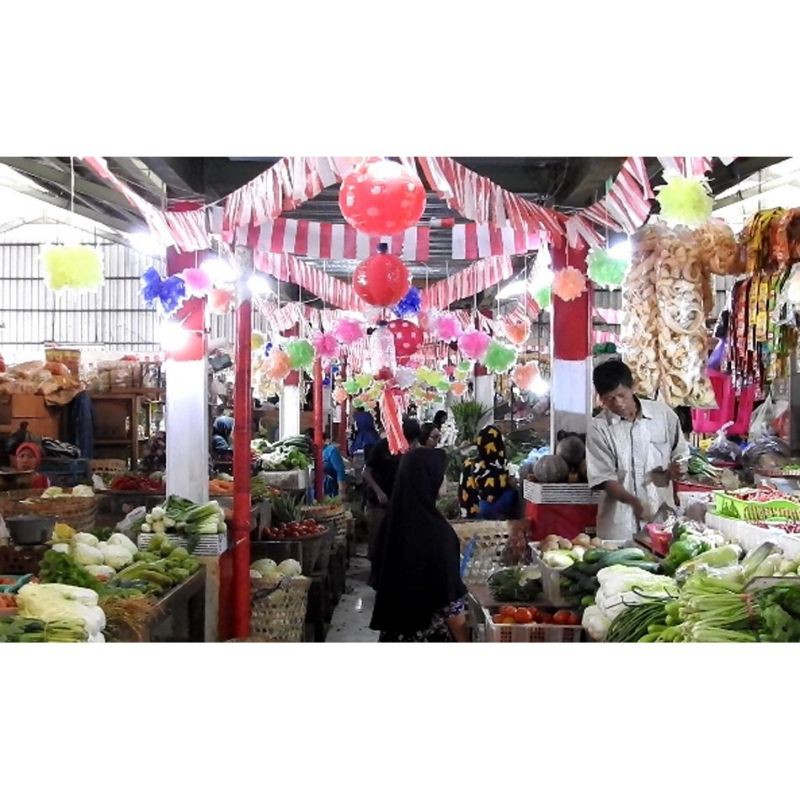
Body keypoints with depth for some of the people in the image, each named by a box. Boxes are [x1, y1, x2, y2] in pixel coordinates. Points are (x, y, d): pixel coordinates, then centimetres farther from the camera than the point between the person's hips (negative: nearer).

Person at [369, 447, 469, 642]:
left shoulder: (393, 520, -2)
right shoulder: (436, 531, -22)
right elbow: (449, 598, -20)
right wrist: (464, 641, -9)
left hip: (395, 629, 7)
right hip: (430, 633, -7)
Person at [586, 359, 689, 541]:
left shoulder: (663, 414, 0)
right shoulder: (599, 428, -7)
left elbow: (680, 453, 11)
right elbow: (604, 478, -8)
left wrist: (675, 469, -11)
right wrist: (634, 502, -23)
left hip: (662, 515, 2)